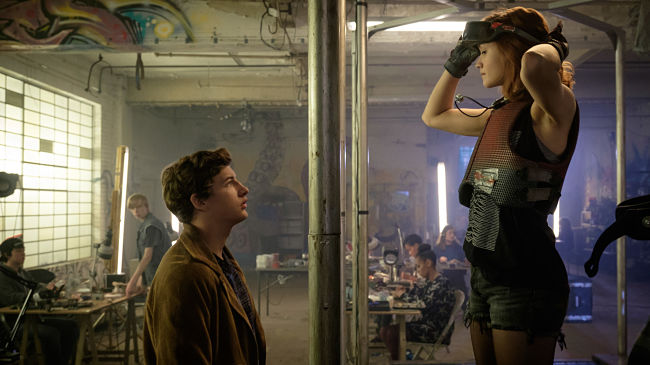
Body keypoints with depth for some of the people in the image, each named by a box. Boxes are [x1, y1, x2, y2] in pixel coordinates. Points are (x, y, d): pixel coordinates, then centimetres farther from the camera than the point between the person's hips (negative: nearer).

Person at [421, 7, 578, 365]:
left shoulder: (551, 111, -11)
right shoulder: (498, 114, 14)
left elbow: (535, 66, -35)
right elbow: (433, 115, 28)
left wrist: (550, 46, -12)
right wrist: (458, 59, 19)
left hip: (525, 278, -8)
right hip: (484, 274, 9)